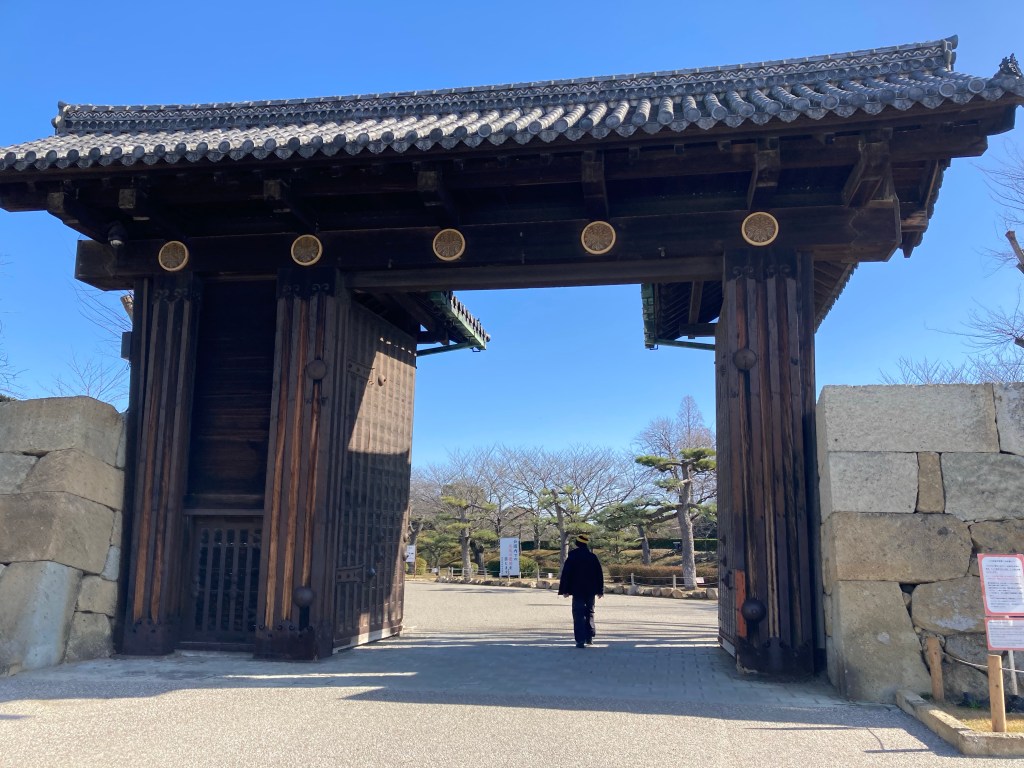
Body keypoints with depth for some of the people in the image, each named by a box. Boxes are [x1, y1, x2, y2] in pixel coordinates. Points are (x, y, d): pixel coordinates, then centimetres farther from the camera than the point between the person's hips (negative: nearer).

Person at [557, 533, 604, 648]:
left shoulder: (572, 557, -6)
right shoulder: (593, 557, 3)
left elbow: (566, 574, -7)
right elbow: (600, 575, 7)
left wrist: (565, 590, -2)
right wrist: (600, 590, 14)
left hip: (577, 591, -3)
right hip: (590, 591, 4)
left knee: (579, 615, -3)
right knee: (589, 613, 18)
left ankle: (580, 640, -10)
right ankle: (589, 638, 21)